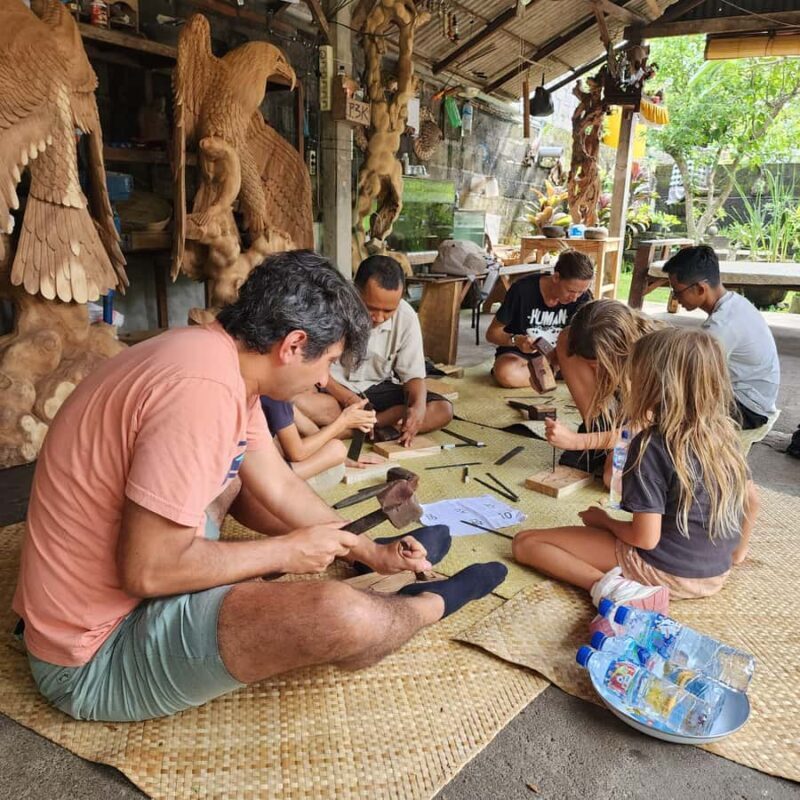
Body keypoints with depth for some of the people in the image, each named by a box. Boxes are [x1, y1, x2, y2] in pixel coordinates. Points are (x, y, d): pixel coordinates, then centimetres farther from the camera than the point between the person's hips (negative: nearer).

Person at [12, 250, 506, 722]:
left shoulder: (224, 357, 0)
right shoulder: (203, 387, -29)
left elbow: (279, 486, 8)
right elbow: (147, 570, -28)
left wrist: (370, 551, 12)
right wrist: (288, 552, -15)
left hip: (137, 578, 10)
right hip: (99, 652, -9)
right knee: (343, 616, -25)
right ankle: (430, 603, 8)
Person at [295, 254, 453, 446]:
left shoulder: (406, 316, -13)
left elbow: (413, 375, -7)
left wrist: (418, 407, -29)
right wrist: (346, 398, -28)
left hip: (378, 390, 3)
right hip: (335, 389, -3)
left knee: (443, 410, -18)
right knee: (297, 402, -35)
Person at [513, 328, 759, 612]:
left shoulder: (651, 446, -23)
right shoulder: (724, 432, -5)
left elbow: (646, 538, -23)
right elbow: (751, 500, 9)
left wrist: (604, 520, -3)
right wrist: (737, 551, 25)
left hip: (664, 571, -7)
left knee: (525, 543, -8)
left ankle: (614, 586, -19)